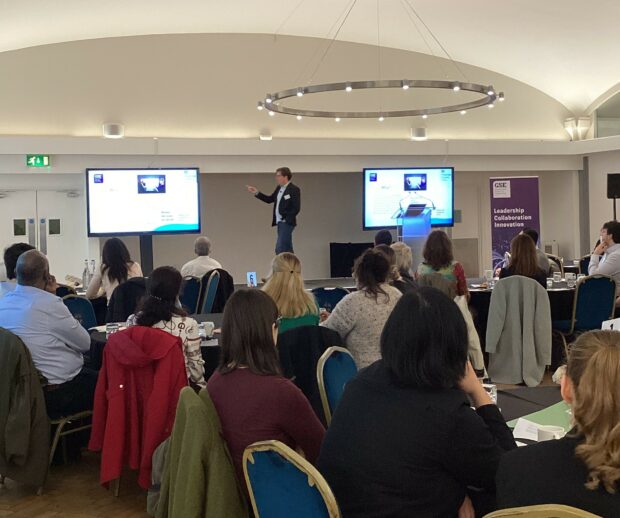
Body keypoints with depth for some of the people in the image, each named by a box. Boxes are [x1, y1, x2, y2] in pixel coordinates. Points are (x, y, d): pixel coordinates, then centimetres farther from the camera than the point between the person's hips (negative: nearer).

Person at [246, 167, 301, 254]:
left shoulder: (294, 189, -12)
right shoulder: (279, 188, 12)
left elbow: (296, 208, -16)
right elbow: (270, 199, 20)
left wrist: (284, 217, -15)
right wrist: (257, 193, 11)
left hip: (287, 223, -8)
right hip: (280, 223, 8)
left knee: (280, 249, -14)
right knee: (287, 249, 12)